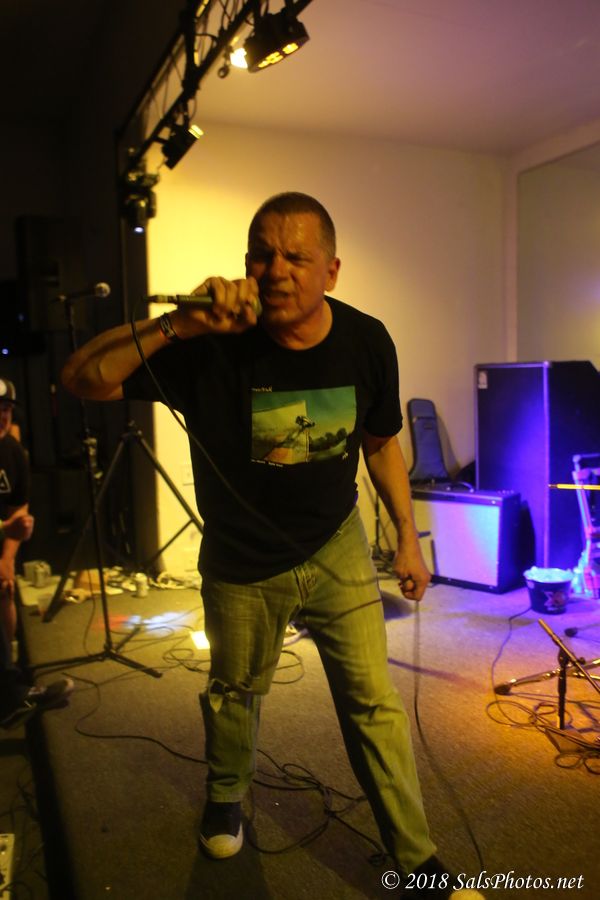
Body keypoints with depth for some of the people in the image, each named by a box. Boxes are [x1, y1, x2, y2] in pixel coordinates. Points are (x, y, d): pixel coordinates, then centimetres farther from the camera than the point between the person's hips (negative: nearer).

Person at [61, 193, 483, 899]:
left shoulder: (366, 342, -12)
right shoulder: (213, 345, -22)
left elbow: (381, 444, 4)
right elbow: (82, 380, -25)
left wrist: (408, 538, 5)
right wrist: (176, 325, -39)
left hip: (336, 549, 2)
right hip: (241, 566, -1)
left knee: (374, 702, 3)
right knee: (235, 690, 21)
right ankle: (226, 795, 53)